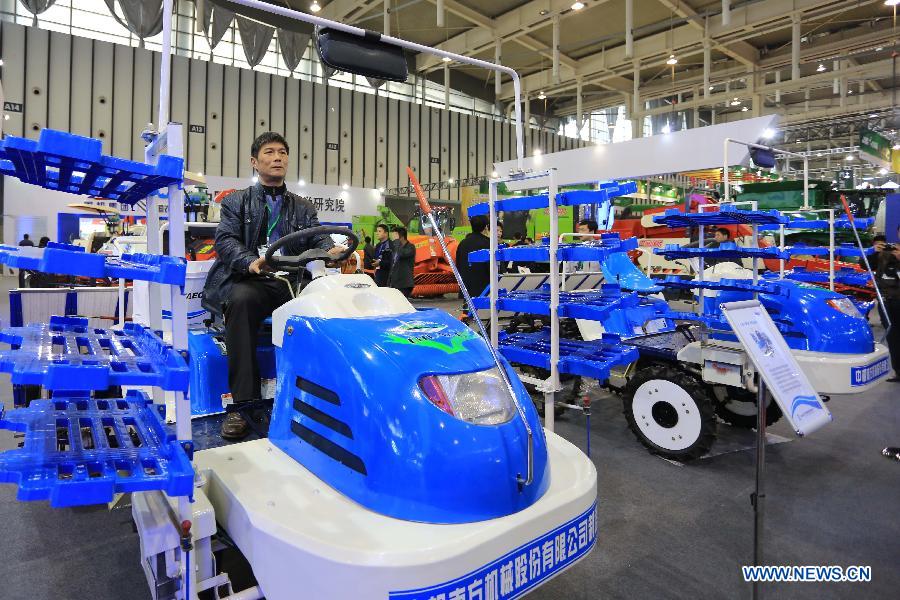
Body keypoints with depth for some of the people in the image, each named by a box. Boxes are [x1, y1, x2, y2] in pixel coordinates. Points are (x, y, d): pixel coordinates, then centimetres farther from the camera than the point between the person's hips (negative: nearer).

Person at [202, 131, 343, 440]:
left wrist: (331, 249, -18)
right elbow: (225, 239, 1)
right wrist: (250, 262, -22)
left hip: (292, 283, 2)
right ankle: (240, 403, -33)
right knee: (242, 300, -37)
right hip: (250, 281, -2)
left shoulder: (303, 207, 24)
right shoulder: (236, 201, 17)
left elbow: (317, 238, 8)